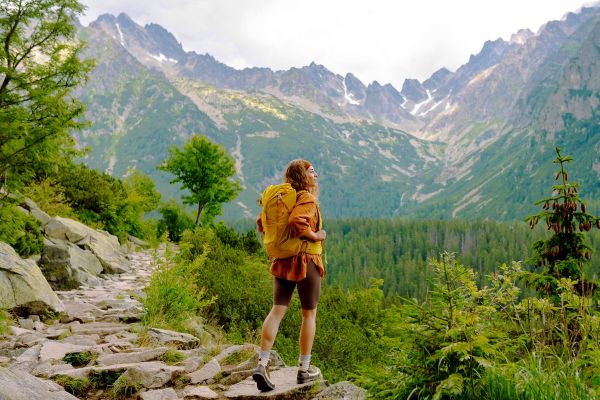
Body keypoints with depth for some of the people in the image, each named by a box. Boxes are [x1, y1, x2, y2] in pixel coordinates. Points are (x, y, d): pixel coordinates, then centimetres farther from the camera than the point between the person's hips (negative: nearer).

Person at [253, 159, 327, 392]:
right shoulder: (307, 198, -13)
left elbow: (261, 223, 17)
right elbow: (296, 221, -31)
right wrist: (315, 236, -17)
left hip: (282, 261, 6)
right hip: (306, 261, -6)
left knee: (277, 310, 4)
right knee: (309, 314, 7)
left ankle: (262, 364, -7)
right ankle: (304, 369, 15)